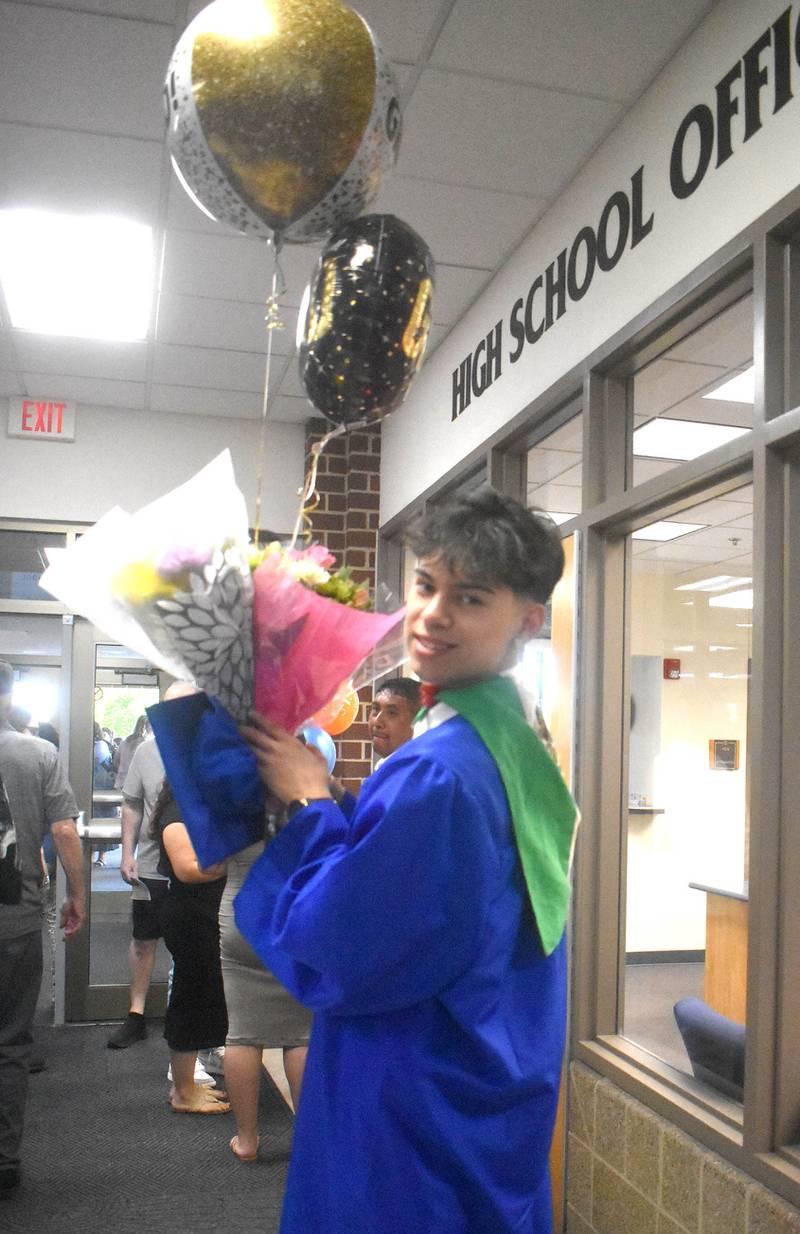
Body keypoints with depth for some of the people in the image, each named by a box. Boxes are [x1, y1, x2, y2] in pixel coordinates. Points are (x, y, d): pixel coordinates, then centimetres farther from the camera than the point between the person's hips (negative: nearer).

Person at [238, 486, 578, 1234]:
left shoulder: (438, 774, -28)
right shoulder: (516, 748, 2)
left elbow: (333, 960, -23)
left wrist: (309, 803, -14)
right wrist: (322, 804, 1)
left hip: (415, 1124, -9)